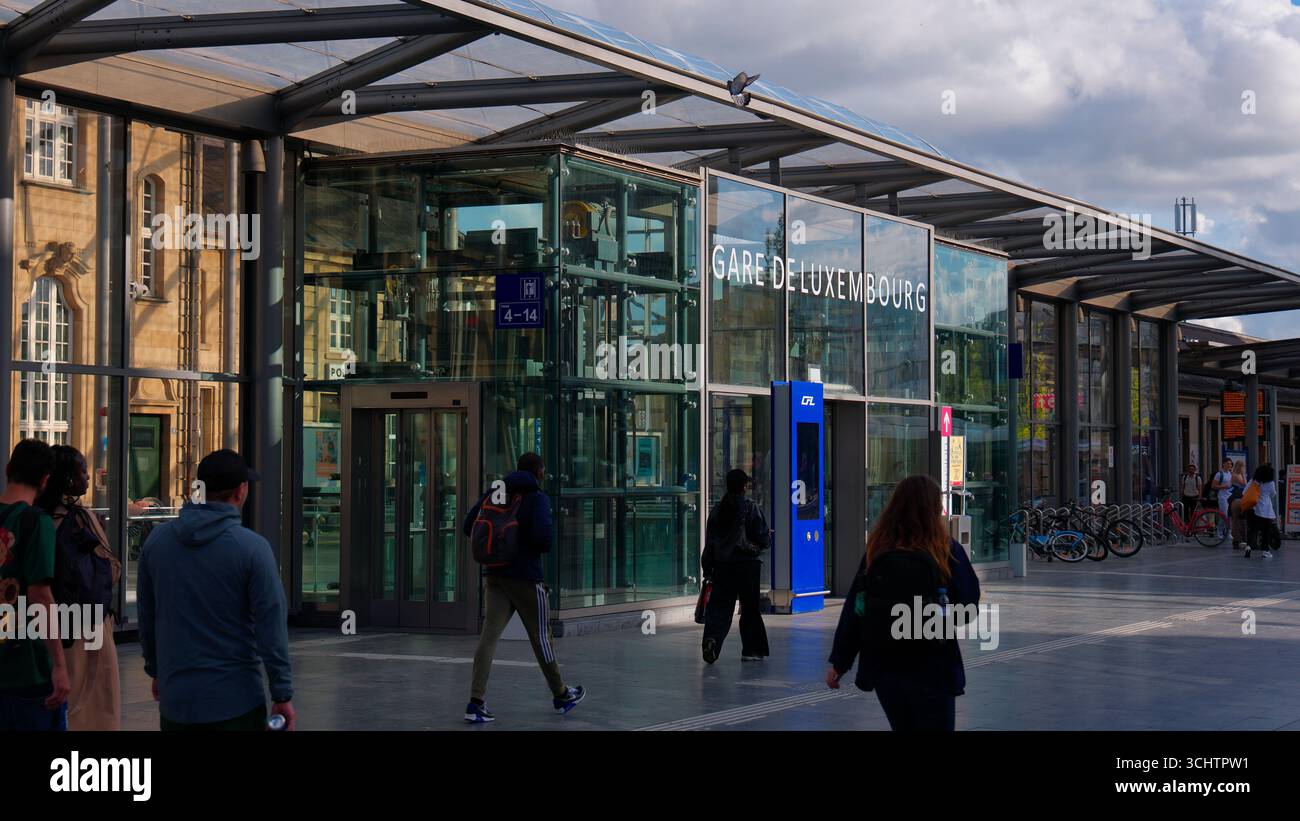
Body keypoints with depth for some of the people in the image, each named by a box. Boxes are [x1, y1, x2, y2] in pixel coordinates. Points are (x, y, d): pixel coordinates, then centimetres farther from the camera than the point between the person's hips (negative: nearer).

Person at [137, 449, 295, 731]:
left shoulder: (157, 539, 2)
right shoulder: (252, 548, -12)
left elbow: (146, 616, 11)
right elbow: (271, 627, -13)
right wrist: (283, 696, -7)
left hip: (174, 697, 4)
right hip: (234, 699, -4)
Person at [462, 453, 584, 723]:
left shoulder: (495, 493, 7)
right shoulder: (538, 499, -9)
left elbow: (469, 526, 6)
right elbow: (543, 537, -21)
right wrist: (547, 546, 1)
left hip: (494, 575, 5)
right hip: (526, 577, -4)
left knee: (489, 635, -3)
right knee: (541, 637, 10)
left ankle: (476, 703, -14)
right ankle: (561, 695, 26)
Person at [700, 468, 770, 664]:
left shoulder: (717, 509, 5)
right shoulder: (750, 507, -8)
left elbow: (709, 541, 6)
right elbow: (763, 539, -7)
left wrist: (707, 569, 10)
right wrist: (769, 536, 17)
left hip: (722, 566, 3)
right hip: (748, 565, -3)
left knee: (719, 606, 1)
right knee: (750, 608, 9)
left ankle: (711, 639, -23)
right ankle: (752, 649, 14)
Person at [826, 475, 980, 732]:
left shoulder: (877, 550, -4)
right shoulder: (948, 551, -12)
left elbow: (854, 608, -2)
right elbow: (969, 601, -3)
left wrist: (839, 662, 5)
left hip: (884, 666, 3)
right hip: (932, 668, -3)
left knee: (902, 725, 20)